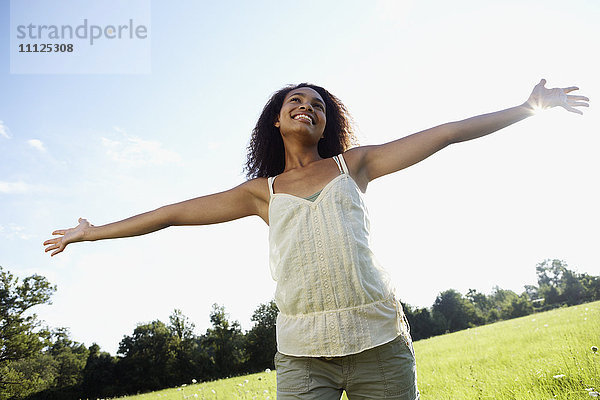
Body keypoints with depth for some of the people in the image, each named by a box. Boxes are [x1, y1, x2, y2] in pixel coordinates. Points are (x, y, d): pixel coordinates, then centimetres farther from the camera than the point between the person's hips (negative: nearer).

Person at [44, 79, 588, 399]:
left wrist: (530, 106, 15)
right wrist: (92, 232, 19)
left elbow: (444, 134, 11)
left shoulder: (353, 165, 11)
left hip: (380, 343, 0)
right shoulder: (261, 193, 12)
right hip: (301, 354, 1)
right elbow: (175, 212, 14)